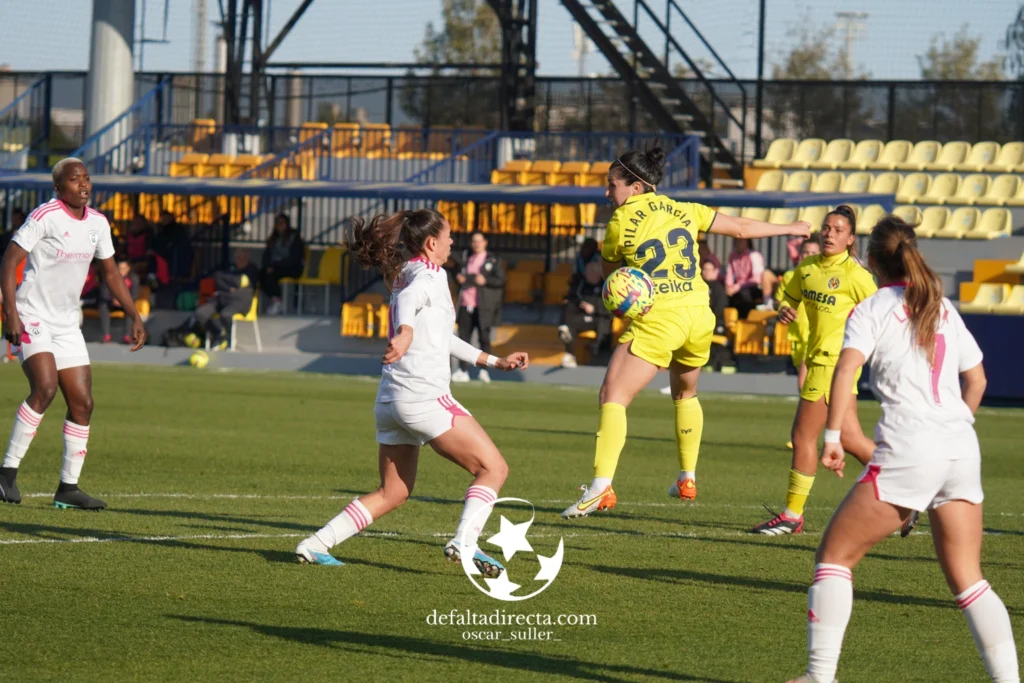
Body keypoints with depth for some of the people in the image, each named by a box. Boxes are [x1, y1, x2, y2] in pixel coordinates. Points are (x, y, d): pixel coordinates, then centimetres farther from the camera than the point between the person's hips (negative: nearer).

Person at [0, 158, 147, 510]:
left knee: (82, 402, 1)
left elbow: (110, 272, 19)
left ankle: (68, 487, 9)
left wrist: (134, 316, 12)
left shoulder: (97, 224, 7)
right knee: (45, 387, -26)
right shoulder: (45, 216, -13)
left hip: (66, 323, 7)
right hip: (32, 319, -7)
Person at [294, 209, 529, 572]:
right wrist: (405, 333, -51)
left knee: (393, 492, 18)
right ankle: (464, 541, -22)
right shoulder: (430, 274, -5)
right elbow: (409, 299, -29)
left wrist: (495, 361, 38)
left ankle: (315, 544, 11)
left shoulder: (405, 275, 23)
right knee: (493, 468, -4)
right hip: (424, 396, -9)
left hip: (389, 399, 9)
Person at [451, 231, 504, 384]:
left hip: (483, 306, -4)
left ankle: (484, 370, 2)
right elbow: (460, 276, 25)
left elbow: (500, 280, -3)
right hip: (466, 304, 5)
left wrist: (485, 281, -17)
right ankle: (462, 371, 7)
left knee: (484, 337, -3)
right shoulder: (466, 258, 18)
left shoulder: (493, 261, 2)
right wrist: (459, 278, 2)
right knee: (463, 337, 2)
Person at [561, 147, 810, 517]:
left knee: (613, 396, -9)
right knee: (685, 394, 29)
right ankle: (688, 478, 34)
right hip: (698, 315, 6)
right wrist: (789, 229, 31)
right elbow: (742, 228, 18)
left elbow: (608, 270, 12)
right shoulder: (685, 211, 10)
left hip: (657, 319, -6)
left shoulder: (621, 221, -2)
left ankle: (601, 486, -25)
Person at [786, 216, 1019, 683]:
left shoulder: (871, 311, 2)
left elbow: (846, 368, -15)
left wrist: (833, 436, -15)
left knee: (834, 556, 5)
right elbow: (976, 381, 23)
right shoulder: (944, 308, 18)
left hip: (908, 452, -5)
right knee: (968, 579, 9)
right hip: (963, 451, 5)